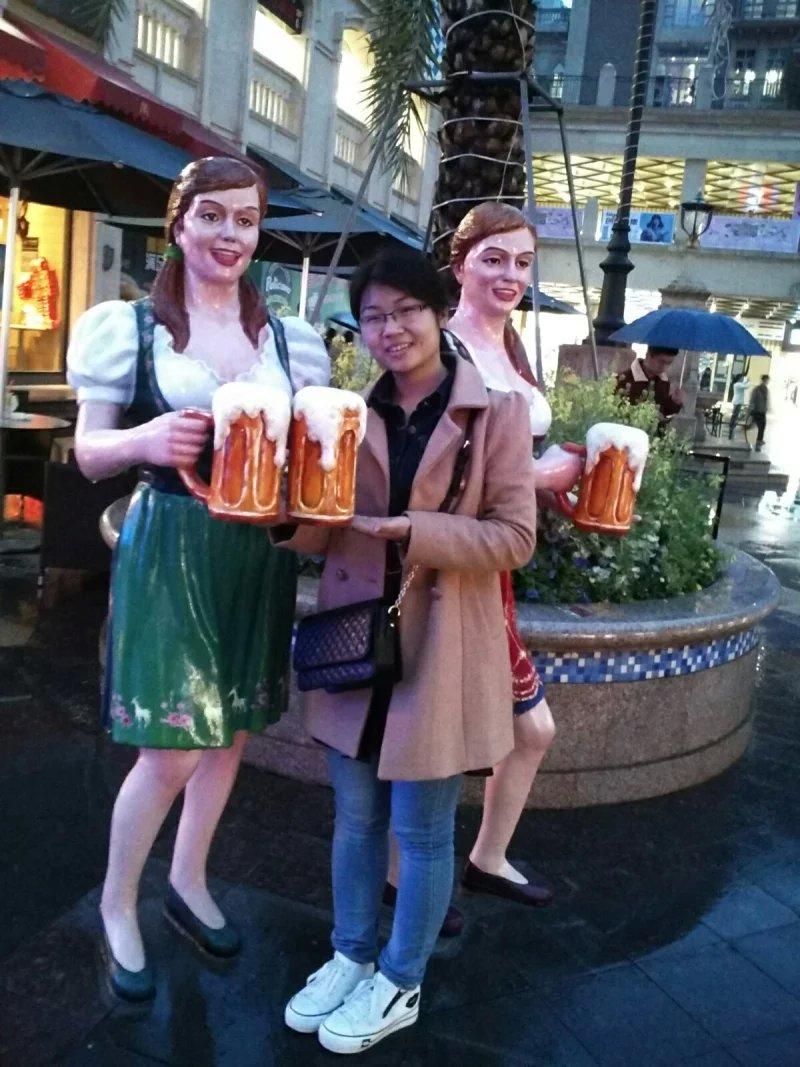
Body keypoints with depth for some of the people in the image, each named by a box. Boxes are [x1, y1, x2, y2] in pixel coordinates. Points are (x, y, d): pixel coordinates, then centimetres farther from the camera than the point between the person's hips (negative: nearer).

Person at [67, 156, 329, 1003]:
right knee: (170, 749, -2)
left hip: (258, 551, 5)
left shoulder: (288, 339, 8)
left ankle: (188, 883, 38)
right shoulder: (130, 327, -3)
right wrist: (145, 441, -23)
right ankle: (116, 907, 25)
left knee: (231, 731, 14)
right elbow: (88, 454, -3)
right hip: (169, 548, -4)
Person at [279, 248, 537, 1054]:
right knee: (355, 818, 18)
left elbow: (515, 536, -11)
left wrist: (410, 528, -22)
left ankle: (400, 984, 32)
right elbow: (318, 535, 5)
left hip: (440, 648, -4)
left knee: (422, 829, 11)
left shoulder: (497, 410, -7)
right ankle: (351, 956, 40)